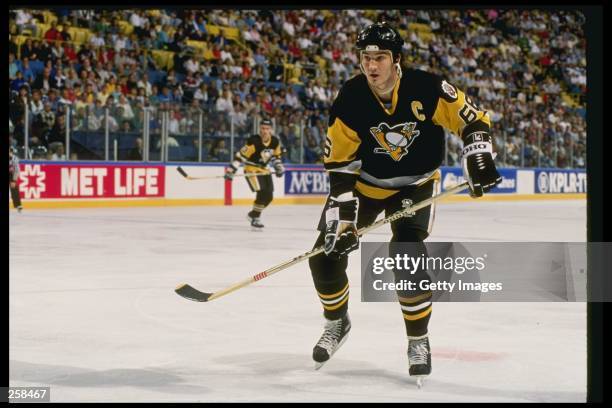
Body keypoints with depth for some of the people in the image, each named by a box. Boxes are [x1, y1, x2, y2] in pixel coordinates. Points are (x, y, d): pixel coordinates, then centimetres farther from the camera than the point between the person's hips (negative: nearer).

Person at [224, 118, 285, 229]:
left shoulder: (275, 141, -5)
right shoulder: (254, 141, -24)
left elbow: (276, 155, 15)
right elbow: (241, 155, -24)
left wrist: (278, 166, 6)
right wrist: (231, 169, -28)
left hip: (264, 169, 7)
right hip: (251, 169, -7)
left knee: (269, 196, 4)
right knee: (262, 193, -21)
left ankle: (253, 214, 24)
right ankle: (255, 219, -8)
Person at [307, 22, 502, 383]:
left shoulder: (427, 88, -23)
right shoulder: (350, 100, -18)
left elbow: (473, 120, -12)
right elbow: (340, 165, -15)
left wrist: (480, 159, -26)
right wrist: (342, 216, -23)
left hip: (416, 184, -2)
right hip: (367, 182, 3)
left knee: (407, 254, -24)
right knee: (326, 255, -3)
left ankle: (419, 341, -4)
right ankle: (337, 322, 26)